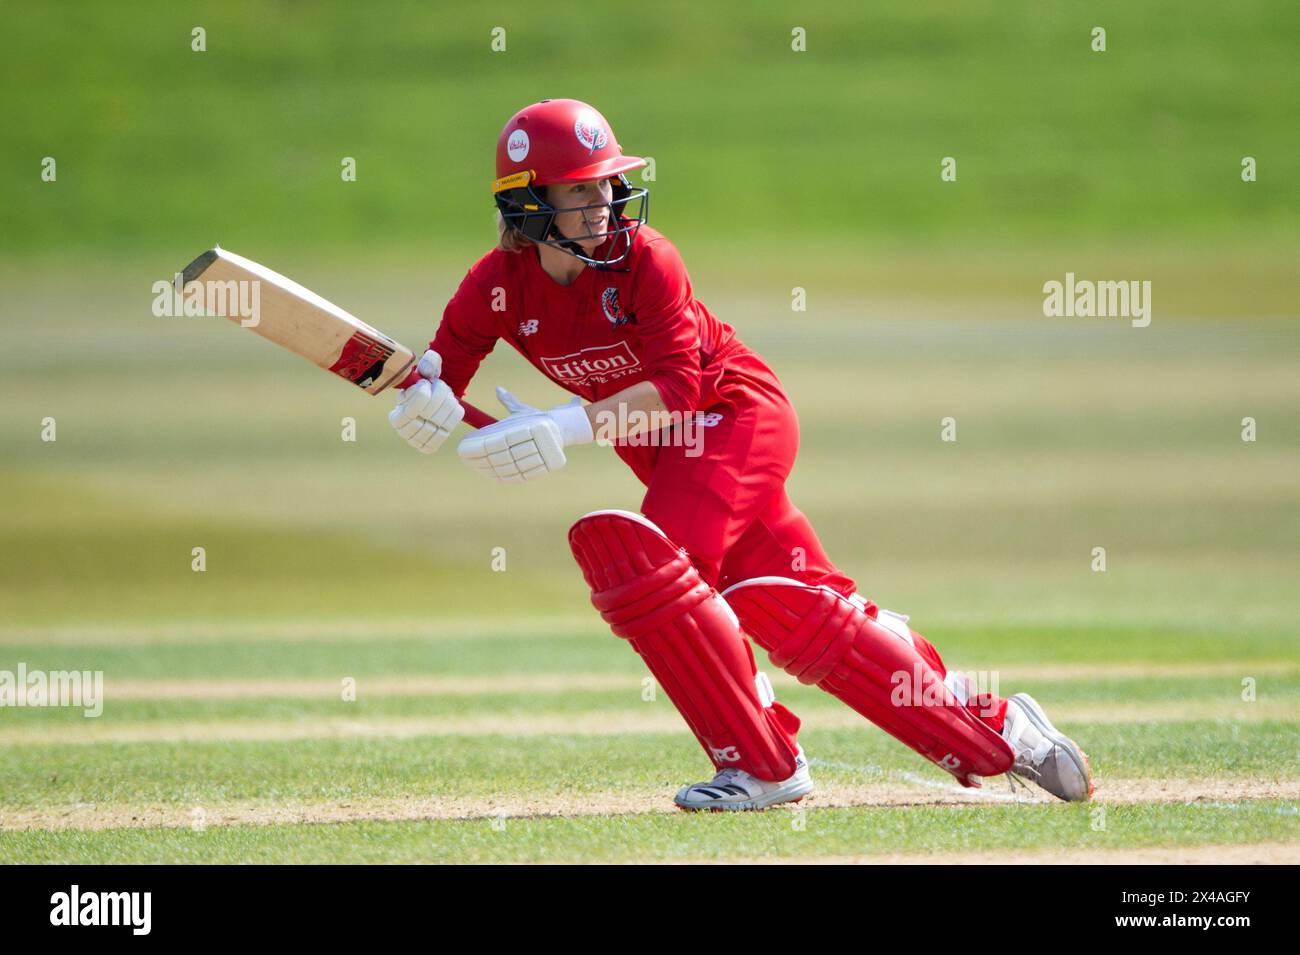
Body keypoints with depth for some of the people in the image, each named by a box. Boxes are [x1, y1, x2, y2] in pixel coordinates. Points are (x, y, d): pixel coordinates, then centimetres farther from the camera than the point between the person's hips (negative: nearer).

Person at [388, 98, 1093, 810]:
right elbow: (443, 371, -8)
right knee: (795, 613, 3)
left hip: (739, 412, -5)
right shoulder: (498, 285, -10)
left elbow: (677, 384, -27)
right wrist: (427, 402, -33)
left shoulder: (645, 259, -23)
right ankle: (993, 732, 11)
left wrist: (571, 425, -37)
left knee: (642, 556, -25)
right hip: (668, 451, 6)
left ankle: (760, 765, -14)